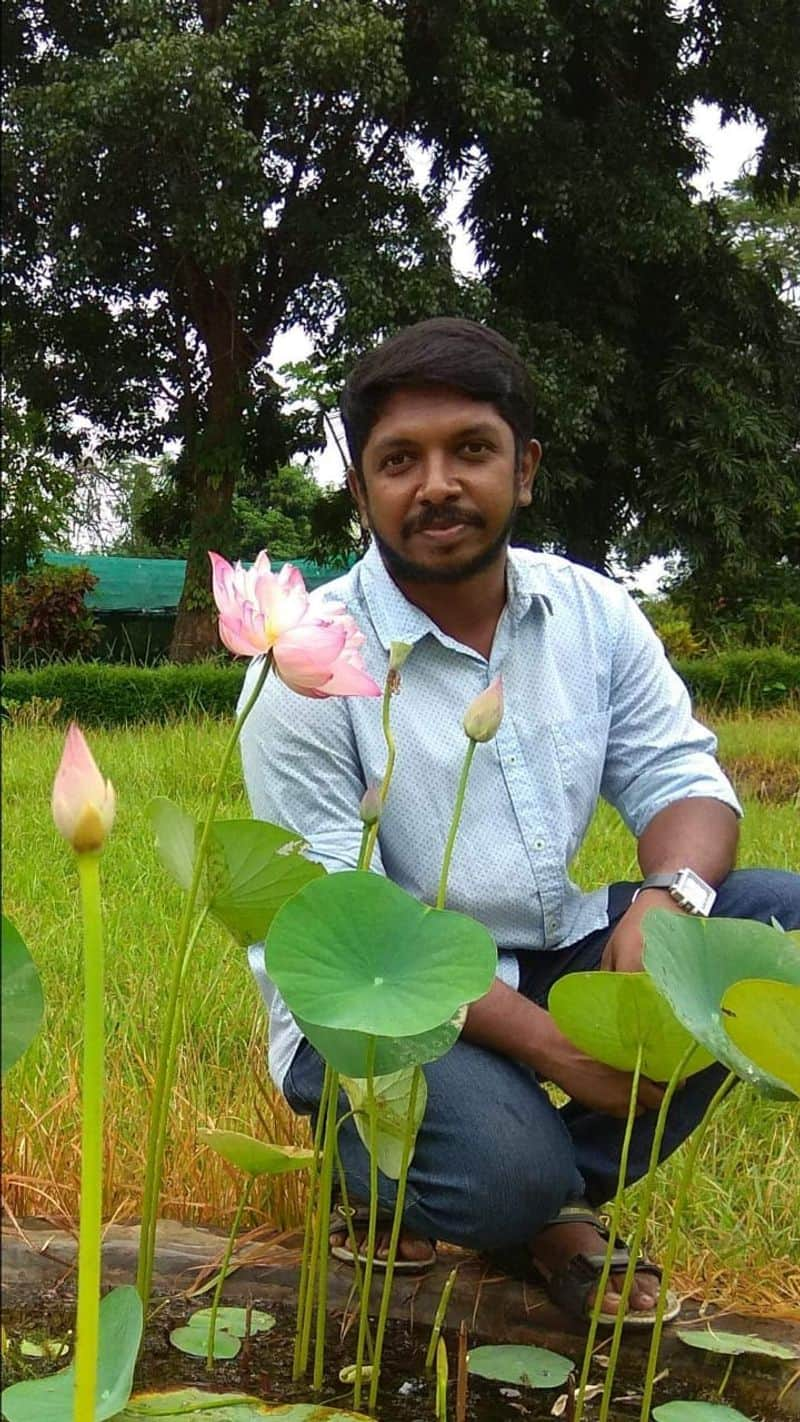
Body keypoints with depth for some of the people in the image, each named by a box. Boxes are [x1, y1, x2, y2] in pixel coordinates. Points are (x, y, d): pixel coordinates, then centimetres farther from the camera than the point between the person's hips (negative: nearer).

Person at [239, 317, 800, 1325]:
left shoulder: (592, 611, 0)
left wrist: (668, 895, -26)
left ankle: (560, 1196, -6)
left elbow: (681, 779, -1)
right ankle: (371, 1154, 6)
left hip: (554, 954, 6)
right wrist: (548, 1044, -26)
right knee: (501, 1171, -32)